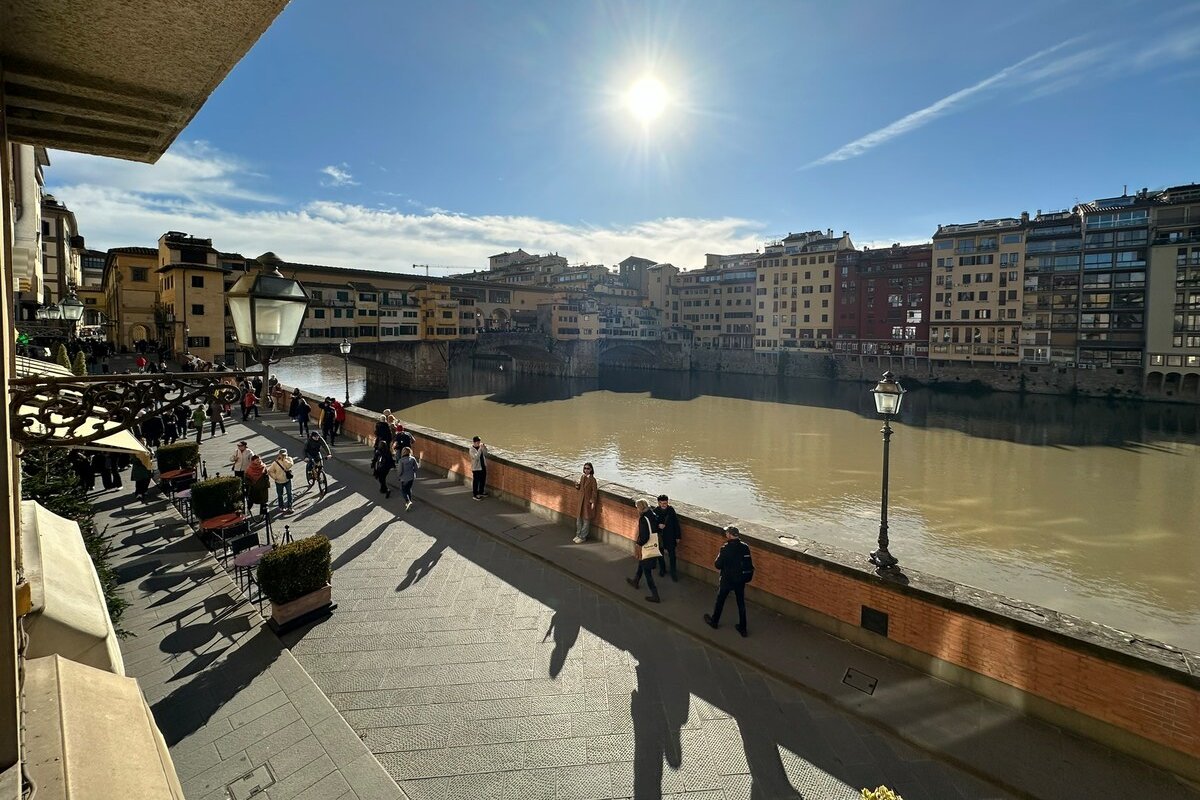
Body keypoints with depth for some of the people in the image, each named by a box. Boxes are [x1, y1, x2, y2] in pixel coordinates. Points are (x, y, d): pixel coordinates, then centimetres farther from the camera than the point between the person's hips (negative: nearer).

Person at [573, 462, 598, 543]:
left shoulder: (592, 479, -16)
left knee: (586, 520, 4)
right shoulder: (582, 477, 4)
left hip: (588, 501, -7)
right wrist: (577, 484, -8)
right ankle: (578, 535, 29)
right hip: (581, 500, 7)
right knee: (579, 518, 16)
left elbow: (594, 491, -14)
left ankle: (583, 537, 14)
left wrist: (593, 502, -15)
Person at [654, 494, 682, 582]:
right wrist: (658, 526, -24)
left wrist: (678, 536, -1)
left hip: (670, 537, -1)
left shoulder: (671, 510, -13)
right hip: (659, 537, 1)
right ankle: (662, 570, 40)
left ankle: (673, 572, 20)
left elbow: (676, 523, -4)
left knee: (672, 555, 4)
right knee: (660, 554, 18)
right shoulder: (655, 512, -13)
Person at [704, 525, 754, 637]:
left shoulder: (725, 548, -24)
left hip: (727, 580, -4)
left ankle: (714, 621, 35)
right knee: (741, 603, 16)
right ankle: (742, 628, 24)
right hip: (741, 580, 4)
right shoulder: (745, 547, -9)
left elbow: (718, 565, -19)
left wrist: (719, 557, 0)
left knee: (720, 600, 17)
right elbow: (749, 564, -1)